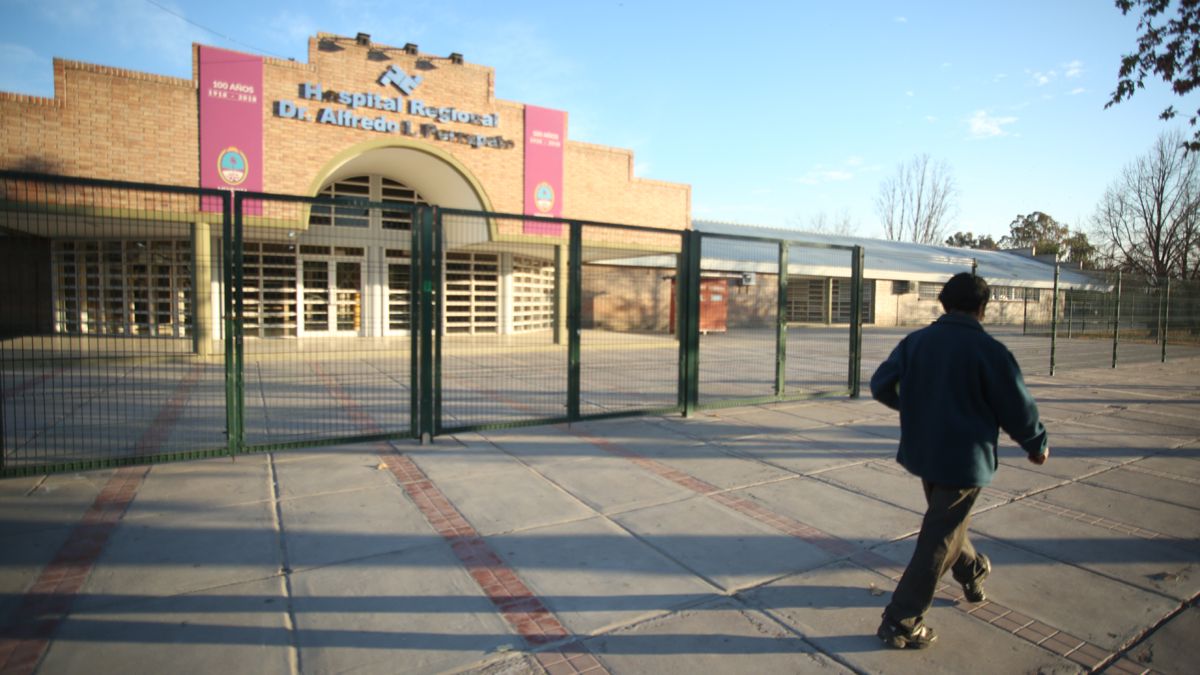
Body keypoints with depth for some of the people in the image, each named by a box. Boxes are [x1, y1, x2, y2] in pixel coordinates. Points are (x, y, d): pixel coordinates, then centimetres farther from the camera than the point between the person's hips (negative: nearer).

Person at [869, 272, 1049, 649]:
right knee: (939, 540, 2)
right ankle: (901, 622, 5)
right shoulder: (988, 350, -14)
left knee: (946, 522, 28)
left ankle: (974, 574, 53)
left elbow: (880, 385, 1)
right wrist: (1037, 445, 11)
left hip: (922, 452, 6)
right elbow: (1018, 407, -8)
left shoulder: (916, 341, -2)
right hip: (964, 458, -5)